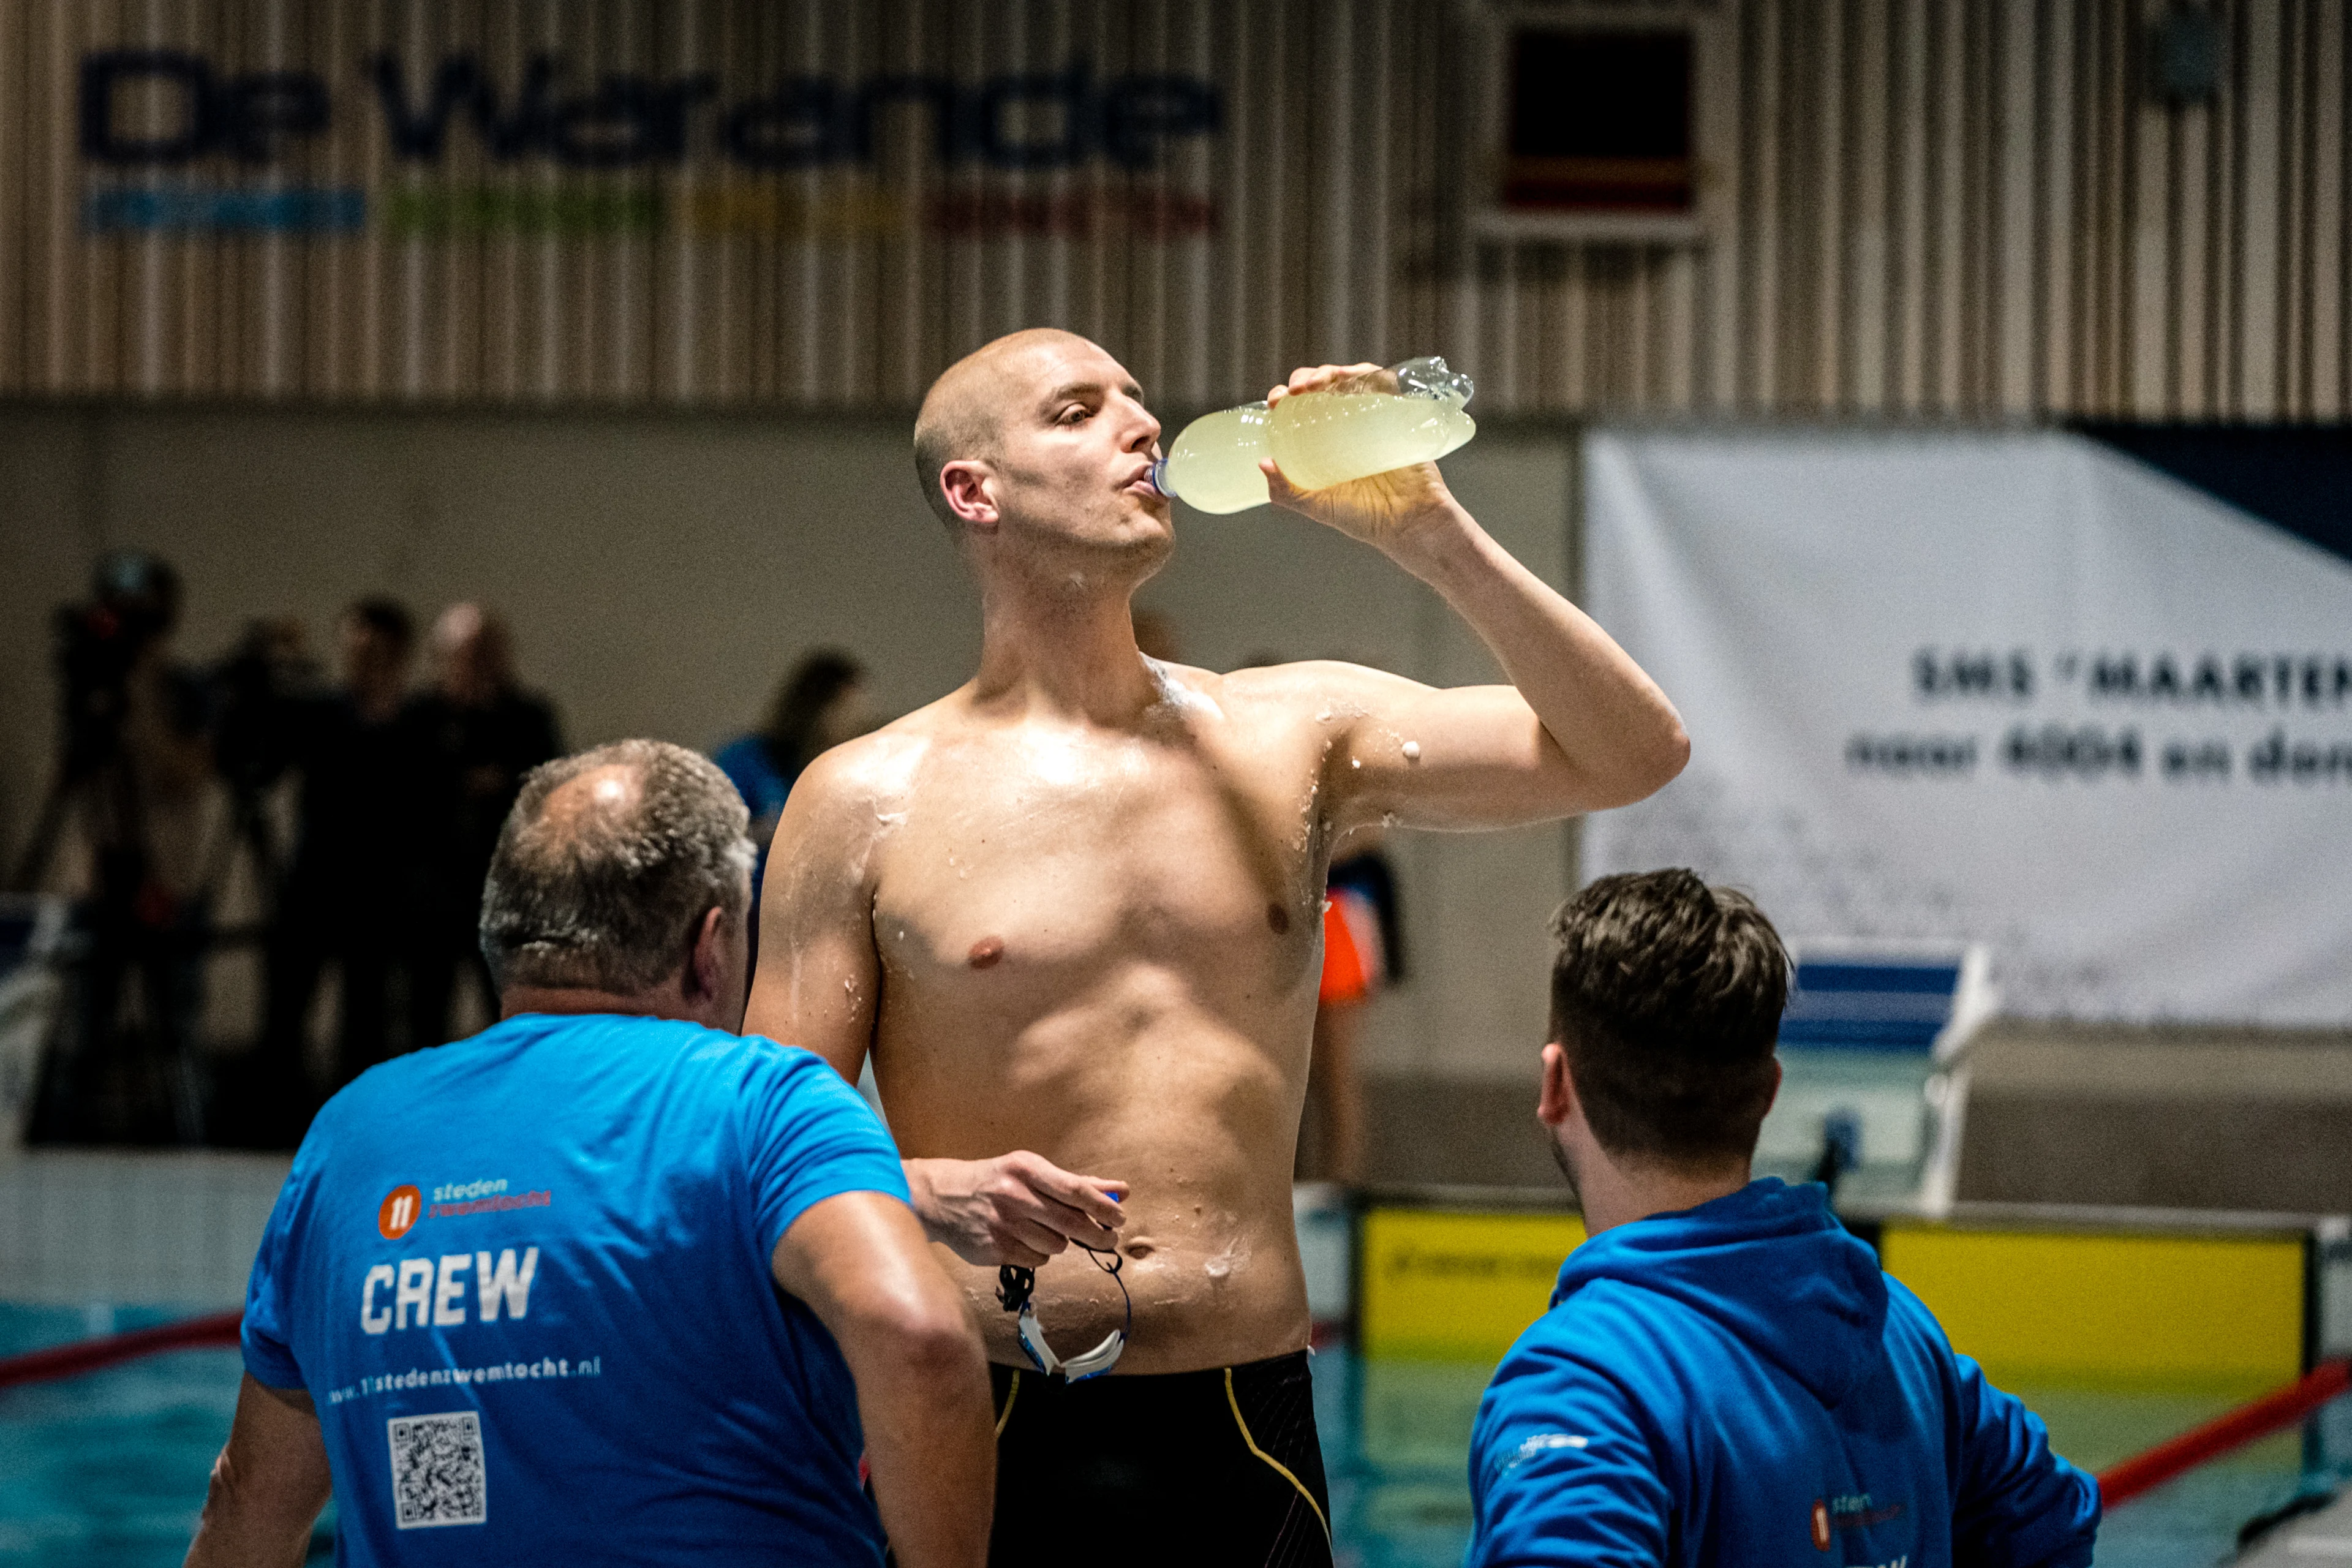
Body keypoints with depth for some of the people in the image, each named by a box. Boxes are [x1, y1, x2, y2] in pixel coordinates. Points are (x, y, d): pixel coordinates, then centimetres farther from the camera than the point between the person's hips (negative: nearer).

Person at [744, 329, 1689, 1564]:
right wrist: (933, 1196, -21)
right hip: (988, 1428, -2)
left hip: (1245, 1428, 2)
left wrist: (1423, 531, -4)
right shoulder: (866, 802, 2)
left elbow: (1629, 754, 3)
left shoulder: (1293, 737, 9)